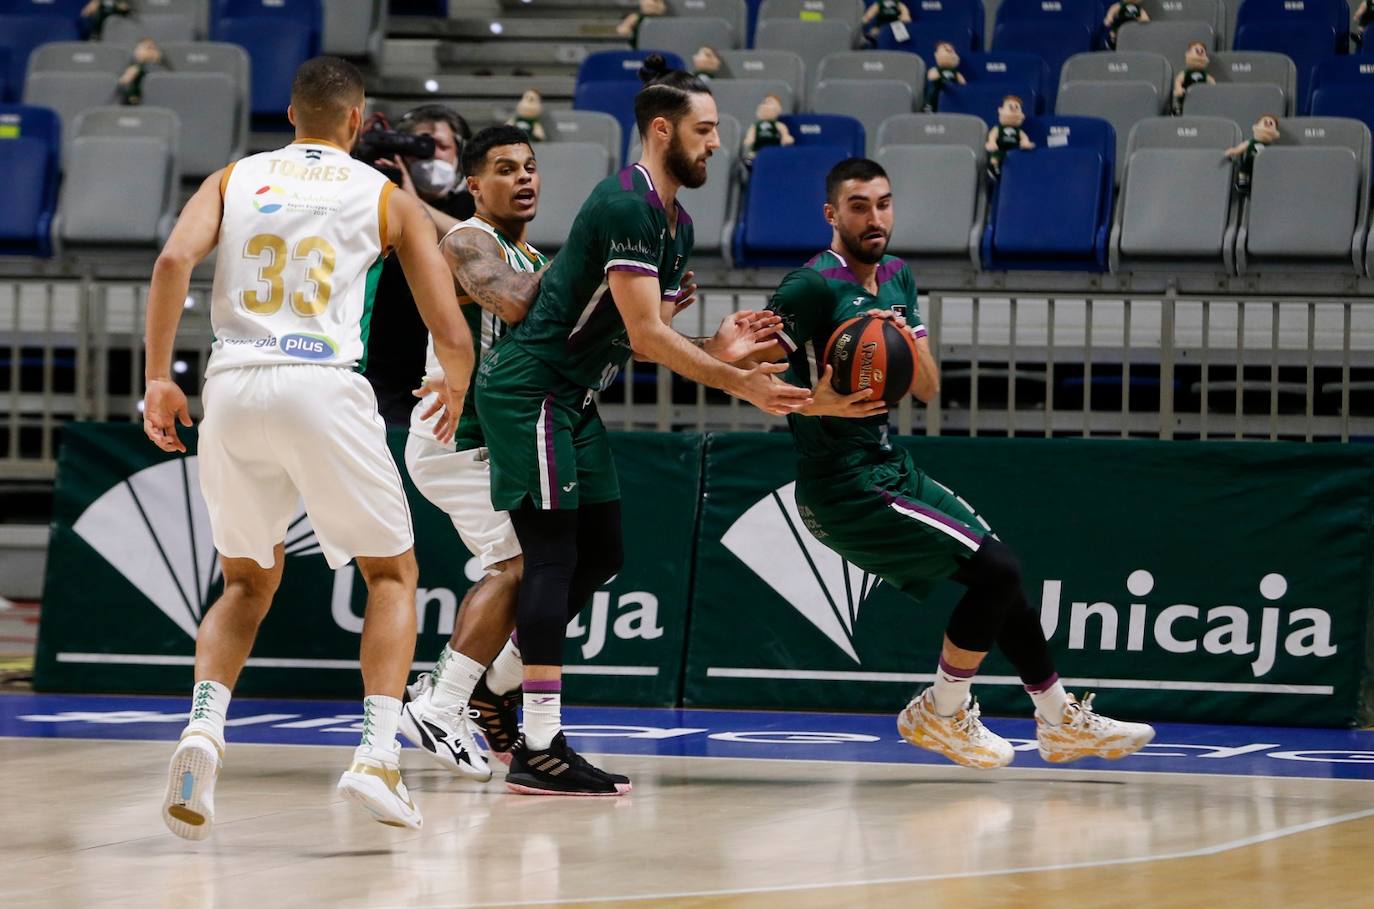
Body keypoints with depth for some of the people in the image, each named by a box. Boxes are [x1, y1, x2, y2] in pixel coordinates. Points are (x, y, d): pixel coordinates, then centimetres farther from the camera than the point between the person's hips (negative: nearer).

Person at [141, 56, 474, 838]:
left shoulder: (235, 179, 18)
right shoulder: (388, 197, 13)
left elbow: (175, 259, -3)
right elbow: (453, 337, 10)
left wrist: (159, 379, 1)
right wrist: (454, 403, 31)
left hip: (232, 389, 3)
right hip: (325, 386, -2)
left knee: (249, 582, 21)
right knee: (392, 572, 16)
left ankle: (205, 726, -6)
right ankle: (378, 755, -3)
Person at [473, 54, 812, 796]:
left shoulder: (676, 223, 13)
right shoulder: (626, 205, -19)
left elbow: (650, 336, 16)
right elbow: (646, 336, -22)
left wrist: (716, 350, -4)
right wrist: (739, 383, -17)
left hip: (570, 400, 10)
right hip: (528, 392, -10)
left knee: (600, 555, 12)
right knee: (553, 556, -12)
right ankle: (538, 749, -13)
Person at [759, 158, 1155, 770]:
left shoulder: (896, 278, 12)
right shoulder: (814, 286, -15)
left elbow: (928, 387, 9)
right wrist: (814, 404, -33)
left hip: (891, 468, 9)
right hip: (845, 486, -9)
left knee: (998, 571, 14)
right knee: (995, 570, -13)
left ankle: (1060, 720, 26)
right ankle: (941, 713, 3)